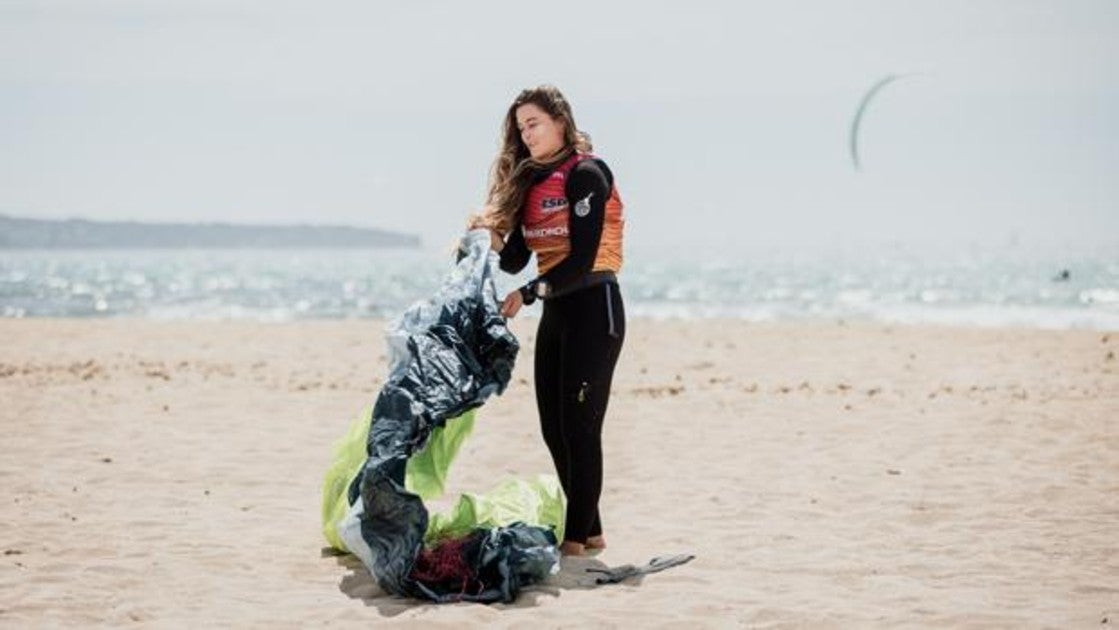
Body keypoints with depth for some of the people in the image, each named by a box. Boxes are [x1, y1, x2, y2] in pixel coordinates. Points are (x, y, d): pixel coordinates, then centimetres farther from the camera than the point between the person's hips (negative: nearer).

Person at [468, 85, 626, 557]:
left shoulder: (585, 175, -10)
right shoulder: (530, 181, 14)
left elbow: (582, 260, -17)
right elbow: (515, 261, 9)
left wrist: (526, 295, -18)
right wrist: (490, 234, -10)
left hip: (593, 306, -8)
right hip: (555, 310, 9)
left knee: (579, 426, -8)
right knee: (554, 429, 8)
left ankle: (578, 537, -4)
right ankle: (588, 529, 17)